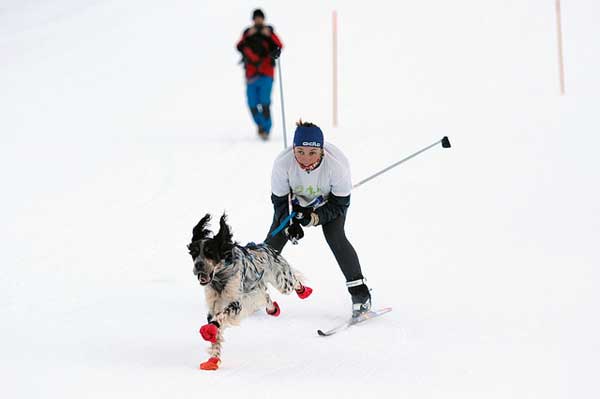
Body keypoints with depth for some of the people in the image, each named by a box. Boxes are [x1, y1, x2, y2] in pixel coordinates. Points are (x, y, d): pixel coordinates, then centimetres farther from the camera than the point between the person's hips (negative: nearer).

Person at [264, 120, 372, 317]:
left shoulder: (337, 163, -39)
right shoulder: (283, 163, -35)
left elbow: (340, 203, -25)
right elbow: (279, 200, -19)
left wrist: (315, 217, -38)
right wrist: (289, 224, -33)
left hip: (329, 200, -2)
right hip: (296, 199, 2)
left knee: (335, 237, -20)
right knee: (275, 238, -5)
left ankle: (359, 291, -9)